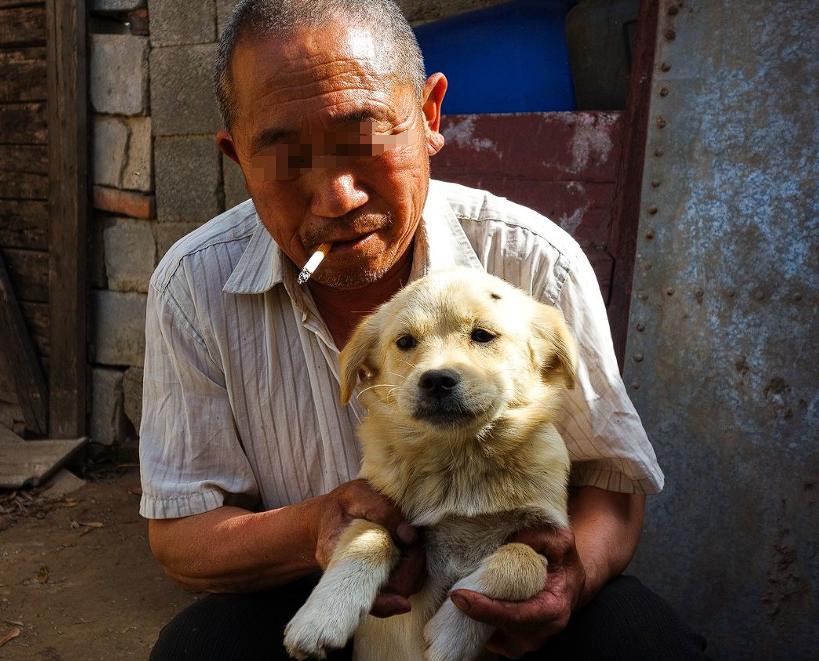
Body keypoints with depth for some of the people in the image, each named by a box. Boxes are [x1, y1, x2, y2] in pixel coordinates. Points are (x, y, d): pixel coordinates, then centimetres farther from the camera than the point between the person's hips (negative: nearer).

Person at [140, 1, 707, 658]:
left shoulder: (537, 265, -20)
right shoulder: (195, 287, -16)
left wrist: (574, 569, -33)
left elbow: (611, 478, -10)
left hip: (501, 603, 2)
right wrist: (313, 529, -33)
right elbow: (179, 535, -11)